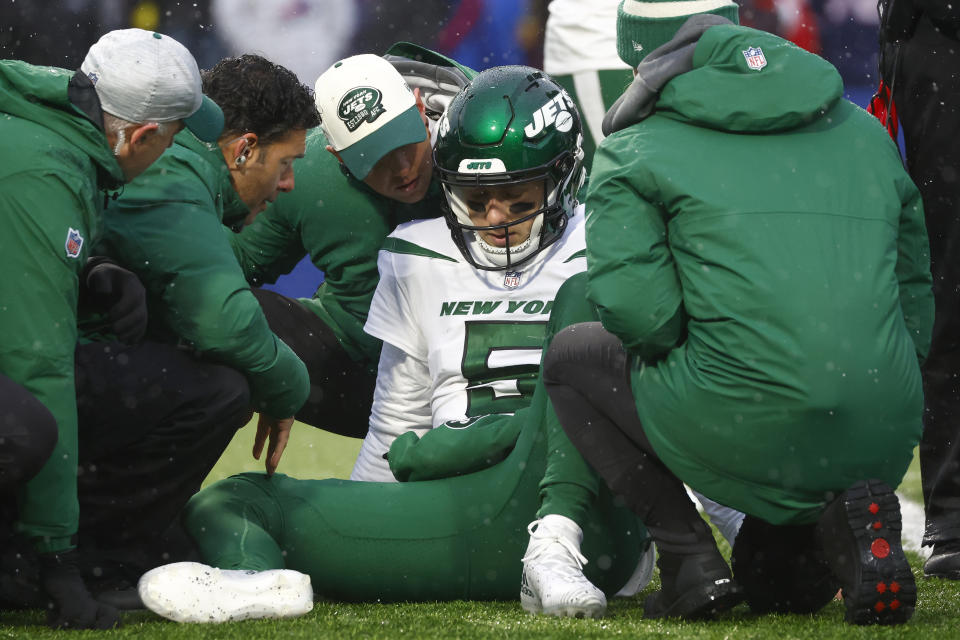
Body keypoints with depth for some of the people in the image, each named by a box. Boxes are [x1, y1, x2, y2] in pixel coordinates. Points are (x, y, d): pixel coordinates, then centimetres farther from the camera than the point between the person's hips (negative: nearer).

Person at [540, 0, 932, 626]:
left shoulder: (636, 151, 6)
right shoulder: (866, 132, 22)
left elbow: (637, 311, -6)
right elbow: (914, 299, 24)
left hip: (746, 434, -5)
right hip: (884, 445, 5)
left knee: (573, 357, 24)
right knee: (773, 584, 35)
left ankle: (689, 557, 7)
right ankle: (842, 520, -1)